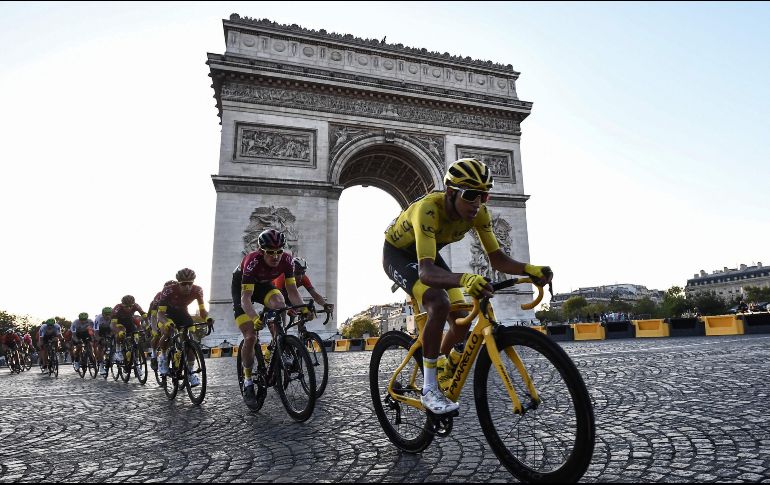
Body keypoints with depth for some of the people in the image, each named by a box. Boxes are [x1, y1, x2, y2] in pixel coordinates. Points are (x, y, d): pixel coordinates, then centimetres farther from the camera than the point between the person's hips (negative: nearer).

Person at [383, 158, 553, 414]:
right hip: (398, 254, -6)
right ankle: (429, 390, -16)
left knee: (461, 320, -4)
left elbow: (497, 258, -17)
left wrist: (528, 269, -36)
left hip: (427, 254, 6)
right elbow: (426, 272, -50)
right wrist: (464, 279, -68)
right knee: (439, 304, -31)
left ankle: (442, 363, 29)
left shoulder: (479, 212, -21)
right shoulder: (428, 209, -40)